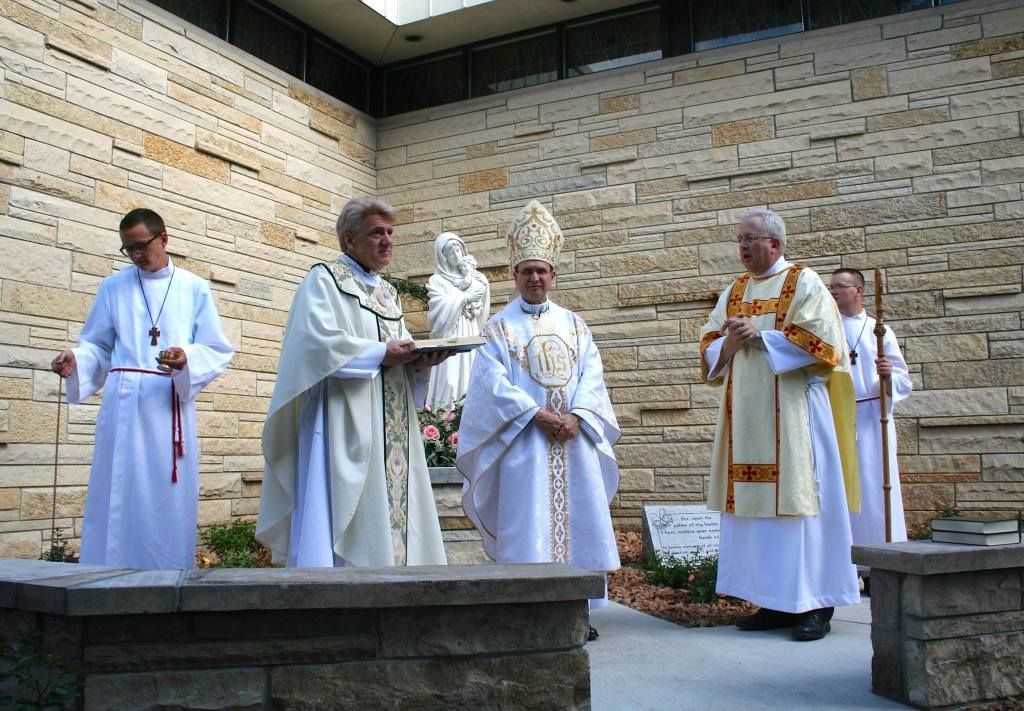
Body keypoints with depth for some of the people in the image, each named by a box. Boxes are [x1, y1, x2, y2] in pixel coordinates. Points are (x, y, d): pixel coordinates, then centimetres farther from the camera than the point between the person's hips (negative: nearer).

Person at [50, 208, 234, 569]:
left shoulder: (195, 289, 7)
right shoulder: (113, 287, 11)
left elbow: (218, 351, 2)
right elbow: (98, 346, 12)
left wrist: (187, 359, -17)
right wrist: (75, 360, -9)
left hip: (171, 405, -1)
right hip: (123, 406, 1)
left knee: (168, 499, 1)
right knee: (118, 495, 0)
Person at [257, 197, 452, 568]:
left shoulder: (388, 292, 22)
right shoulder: (324, 280, -1)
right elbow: (318, 342, -17)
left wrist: (418, 360, -3)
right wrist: (380, 353, -14)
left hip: (390, 430, 8)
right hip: (345, 427, -7)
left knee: (392, 515, 4)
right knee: (347, 524, -11)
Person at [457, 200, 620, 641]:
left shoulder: (573, 324, 14)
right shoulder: (499, 327, 4)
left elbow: (592, 374, 6)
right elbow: (494, 383, -7)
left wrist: (576, 416, -11)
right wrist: (538, 415, -16)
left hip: (574, 440, 4)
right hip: (524, 442, -3)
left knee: (577, 519, 3)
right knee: (528, 525, -5)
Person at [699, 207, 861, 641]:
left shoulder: (804, 283, 1)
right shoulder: (734, 292, 18)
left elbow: (818, 340, -12)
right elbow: (709, 347, 14)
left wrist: (759, 336, -12)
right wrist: (729, 343, -7)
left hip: (794, 413, -6)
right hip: (747, 418, 6)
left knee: (799, 500, -6)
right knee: (756, 502, 4)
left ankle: (815, 604, 3)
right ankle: (774, 600, 11)